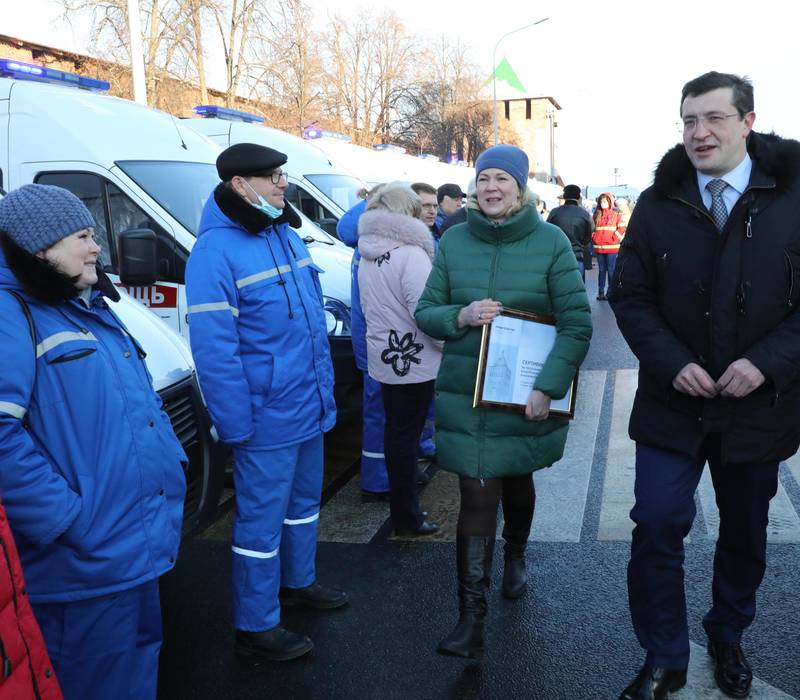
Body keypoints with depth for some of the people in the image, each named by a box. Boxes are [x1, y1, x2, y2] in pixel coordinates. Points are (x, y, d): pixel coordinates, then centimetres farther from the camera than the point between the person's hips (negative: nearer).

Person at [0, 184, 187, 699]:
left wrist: (173, 460, 11)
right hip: (85, 559, -9)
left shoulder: (91, 305, 16)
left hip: (139, 539, 9)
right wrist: (64, 519, -24)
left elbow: (143, 396, 23)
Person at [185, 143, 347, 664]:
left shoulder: (286, 235, 9)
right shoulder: (216, 251, -18)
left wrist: (325, 389, 15)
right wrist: (236, 425, -20)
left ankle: (298, 582, 44)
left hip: (310, 407, 9)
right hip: (268, 418, -8)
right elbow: (214, 350, -21)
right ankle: (256, 630, 20)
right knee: (262, 518, 4)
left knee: (305, 499, 23)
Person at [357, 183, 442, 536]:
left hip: (383, 358, 8)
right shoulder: (411, 254, -18)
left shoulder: (367, 258, 8)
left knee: (395, 429, 19)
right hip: (413, 361, -7)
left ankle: (402, 484, 34)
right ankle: (406, 517, 11)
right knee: (406, 434, 0)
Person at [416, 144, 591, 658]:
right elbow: (426, 312, 6)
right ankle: (472, 620, 3)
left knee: (516, 480, 20)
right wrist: (462, 317, -16)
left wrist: (547, 388, -18)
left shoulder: (551, 241, -6)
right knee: (477, 497, -3)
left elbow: (577, 323, -9)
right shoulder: (454, 241, 1)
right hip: (465, 396, 1)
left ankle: (516, 557, 50)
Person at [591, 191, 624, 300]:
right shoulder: (597, 215, 11)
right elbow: (592, 228, 18)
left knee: (611, 270, -1)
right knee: (601, 270, 8)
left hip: (611, 247, -4)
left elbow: (621, 229, -3)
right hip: (598, 247, 4)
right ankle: (601, 293, 11)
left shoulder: (616, 214, 1)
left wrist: (614, 239, -10)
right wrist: (594, 238, 4)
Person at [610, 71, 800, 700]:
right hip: (672, 402, 0)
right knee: (657, 527, -5)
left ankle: (728, 638, 42)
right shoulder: (659, 204, -2)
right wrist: (673, 363, -15)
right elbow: (630, 296, -1)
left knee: (745, 531, 17)